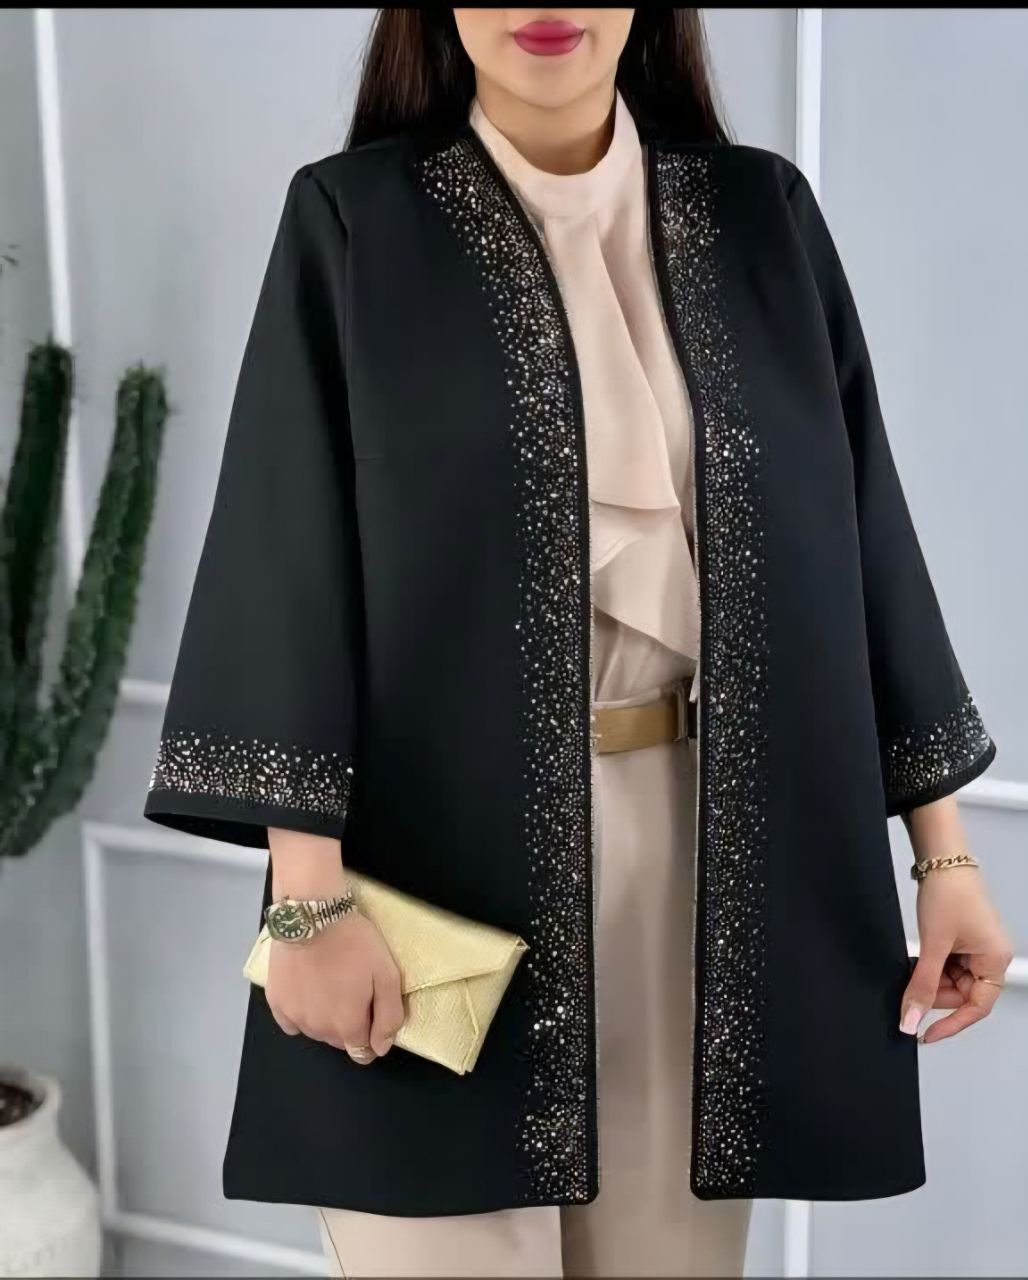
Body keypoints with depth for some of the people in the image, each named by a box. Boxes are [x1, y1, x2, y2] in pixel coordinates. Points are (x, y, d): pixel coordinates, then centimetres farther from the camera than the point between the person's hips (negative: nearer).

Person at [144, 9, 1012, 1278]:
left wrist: (943, 846, 5)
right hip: (445, 844, -2)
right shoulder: (351, 223, -2)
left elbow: (859, 528, 7)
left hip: (706, 844, 3)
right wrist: (311, 889, -14)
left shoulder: (762, 217, 6)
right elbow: (292, 562, -6)